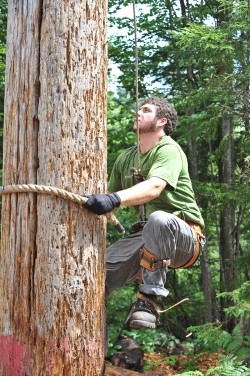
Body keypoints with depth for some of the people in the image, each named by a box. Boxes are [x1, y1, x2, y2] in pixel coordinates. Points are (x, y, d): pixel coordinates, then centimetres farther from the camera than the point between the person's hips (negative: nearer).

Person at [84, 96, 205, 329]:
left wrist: (115, 199, -43)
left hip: (183, 236, -6)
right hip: (144, 235, 6)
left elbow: (154, 187, -27)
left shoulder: (169, 149, -8)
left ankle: (148, 300, -29)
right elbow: (109, 196, 14)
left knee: (159, 219, -40)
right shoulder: (126, 158, 17)